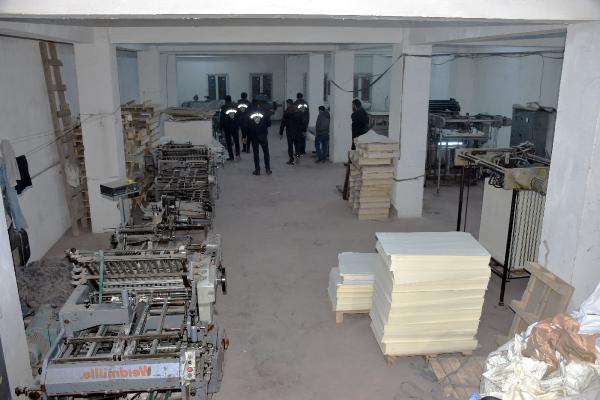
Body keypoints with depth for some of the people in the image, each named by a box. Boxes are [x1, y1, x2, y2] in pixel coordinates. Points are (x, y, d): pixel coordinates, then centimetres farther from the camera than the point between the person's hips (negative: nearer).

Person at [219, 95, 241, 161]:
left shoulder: (223, 107, -7)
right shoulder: (235, 106, 2)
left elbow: (222, 118, -6)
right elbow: (239, 117, 4)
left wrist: (221, 127, 1)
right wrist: (238, 125, 12)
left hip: (227, 126, -2)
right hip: (235, 126, 3)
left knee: (228, 142, 4)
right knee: (236, 140, 14)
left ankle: (231, 157, 4)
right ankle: (237, 154, 1)